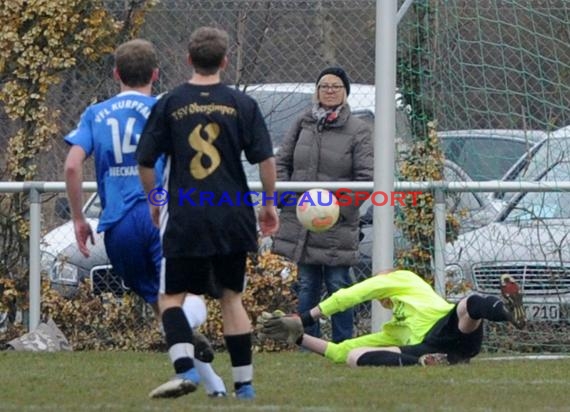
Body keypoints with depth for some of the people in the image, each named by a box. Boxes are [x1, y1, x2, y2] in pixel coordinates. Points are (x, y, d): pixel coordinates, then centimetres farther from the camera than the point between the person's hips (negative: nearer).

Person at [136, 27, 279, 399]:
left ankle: (185, 368, -16)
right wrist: (270, 204, 11)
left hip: (184, 218, -2)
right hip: (233, 217, 2)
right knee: (231, 297, 13)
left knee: (171, 297, 7)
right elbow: (266, 158, -2)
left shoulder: (169, 105, 0)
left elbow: (145, 163, 3)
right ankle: (244, 383, 12)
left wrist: (153, 203, 19)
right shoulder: (242, 104, 1)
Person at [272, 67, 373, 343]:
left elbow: (366, 177, -8)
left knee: (338, 285, -1)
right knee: (307, 285, 9)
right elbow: (281, 162, 13)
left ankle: (343, 343, 5)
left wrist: (338, 206, -16)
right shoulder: (303, 124, 8)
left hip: (337, 224, -4)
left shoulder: (358, 130, -4)